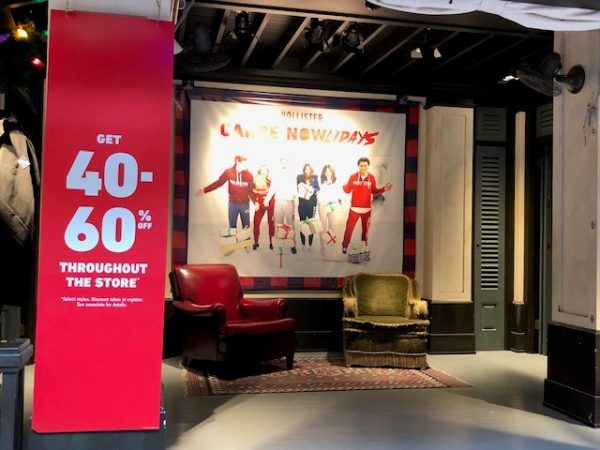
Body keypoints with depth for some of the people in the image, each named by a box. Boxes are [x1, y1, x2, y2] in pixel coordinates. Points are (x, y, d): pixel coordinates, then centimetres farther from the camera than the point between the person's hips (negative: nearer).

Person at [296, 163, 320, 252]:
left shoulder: (315, 177, 8)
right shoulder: (299, 177, 8)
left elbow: (318, 188, 3)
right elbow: (297, 188, 6)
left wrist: (312, 189, -15)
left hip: (312, 202, 0)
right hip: (302, 203, 0)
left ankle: (310, 244, 4)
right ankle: (303, 244, 6)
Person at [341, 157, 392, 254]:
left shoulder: (371, 177, -3)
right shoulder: (353, 177, -6)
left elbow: (374, 191, 6)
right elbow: (347, 190, 0)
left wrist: (383, 189, -7)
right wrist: (343, 185, -20)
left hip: (366, 208, 1)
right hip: (354, 208, -1)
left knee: (366, 228, 11)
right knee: (349, 228, 0)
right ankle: (344, 246, 14)